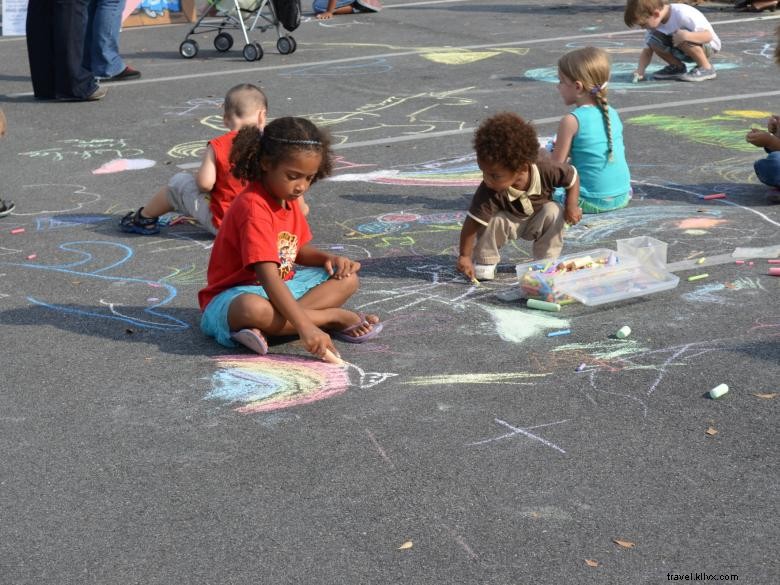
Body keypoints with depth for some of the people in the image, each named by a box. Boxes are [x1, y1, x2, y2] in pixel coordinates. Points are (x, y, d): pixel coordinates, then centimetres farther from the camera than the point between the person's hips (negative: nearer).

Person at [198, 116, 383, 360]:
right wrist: (304, 326, -44)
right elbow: (268, 278, -36)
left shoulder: (289, 199, 4)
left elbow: (298, 250, 16)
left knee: (347, 279, 4)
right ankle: (335, 317, -22)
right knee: (252, 309, -43)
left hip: (283, 287, 9)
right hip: (237, 293, -9)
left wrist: (329, 259, -8)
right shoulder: (254, 208, -27)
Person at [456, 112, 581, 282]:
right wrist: (464, 256, -33)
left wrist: (572, 205, -27)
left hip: (537, 223, 2)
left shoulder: (546, 170, -35)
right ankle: (485, 262, -6)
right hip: (508, 222, -2)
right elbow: (472, 223, -34)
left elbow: (573, 176, -16)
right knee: (493, 219, -30)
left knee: (553, 211, -25)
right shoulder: (488, 192, -38)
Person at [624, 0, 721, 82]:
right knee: (653, 40, -17)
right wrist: (640, 69, -23)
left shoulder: (682, 14, -30)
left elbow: (708, 35, -32)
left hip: (709, 45, -6)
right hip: (685, 53, 6)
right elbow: (647, 51, -5)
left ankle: (706, 68, -17)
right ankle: (677, 67, 3)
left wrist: (687, 35, -48)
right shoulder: (653, 23, -10)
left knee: (681, 37, -37)